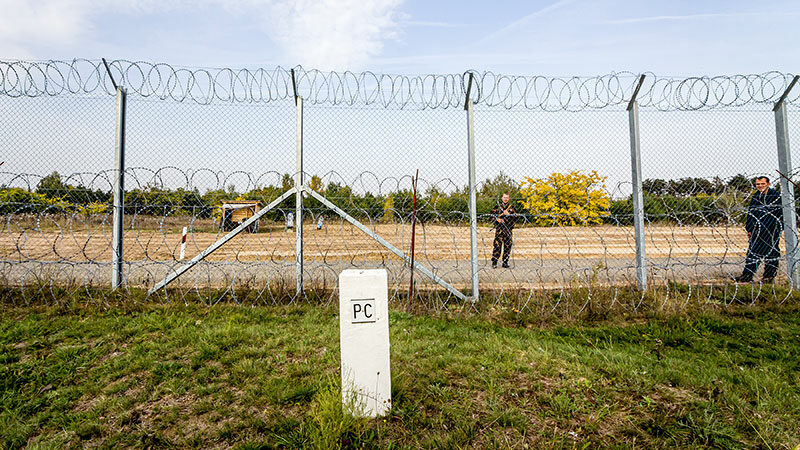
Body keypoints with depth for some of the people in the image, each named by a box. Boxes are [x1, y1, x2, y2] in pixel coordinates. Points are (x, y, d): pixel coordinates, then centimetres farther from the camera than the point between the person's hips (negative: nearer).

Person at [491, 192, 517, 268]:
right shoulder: (497, 206, 9)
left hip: (508, 229, 2)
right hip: (499, 229, -2)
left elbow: (516, 217, 5)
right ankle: (494, 262, -3)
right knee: (497, 245, -8)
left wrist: (508, 214, -10)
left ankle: (505, 262, 13)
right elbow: (492, 216, 6)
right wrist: (498, 219, -12)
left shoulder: (511, 207, 13)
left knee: (507, 246, 3)